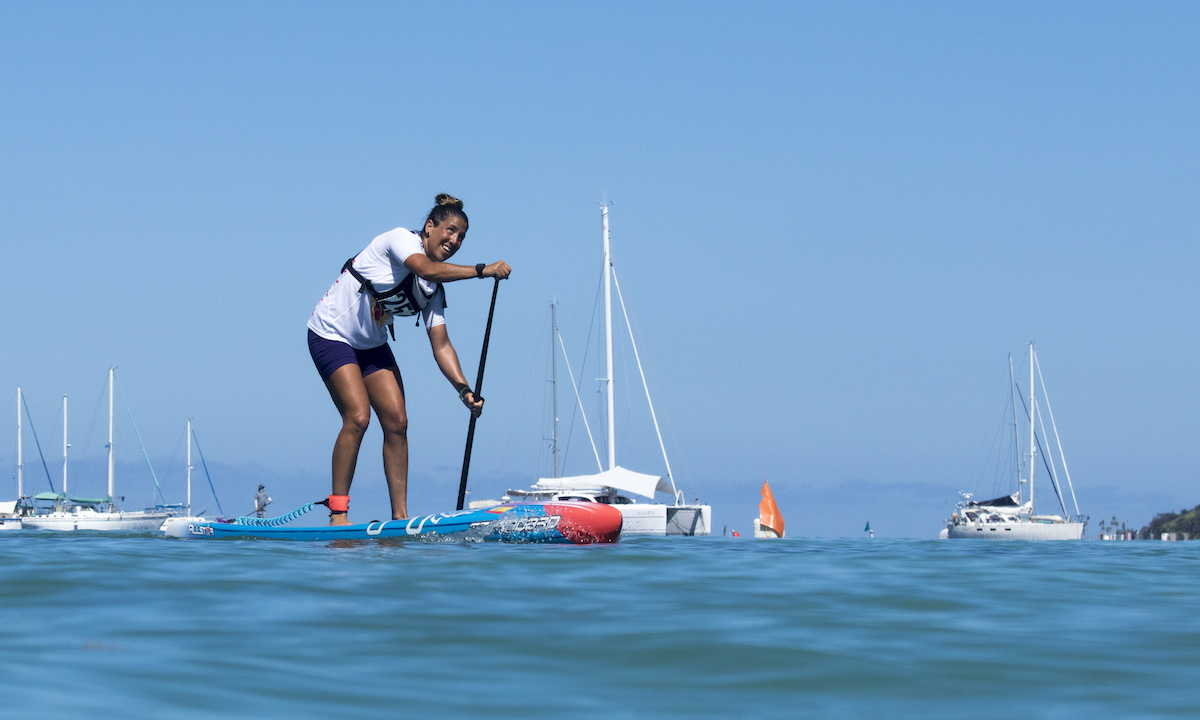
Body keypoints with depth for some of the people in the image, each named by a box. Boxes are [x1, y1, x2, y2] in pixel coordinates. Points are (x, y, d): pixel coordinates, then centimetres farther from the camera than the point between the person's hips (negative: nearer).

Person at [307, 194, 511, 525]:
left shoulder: (434, 290, 1)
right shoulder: (401, 238, -17)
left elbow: (441, 345, -4)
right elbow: (426, 269, -38)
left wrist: (464, 389, -18)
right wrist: (482, 270, -40)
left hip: (372, 345, 8)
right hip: (332, 334, -8)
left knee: (396, 421, -4)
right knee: (358, 417, -19)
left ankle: (400, 518, 0)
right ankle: (337, 513, -11)